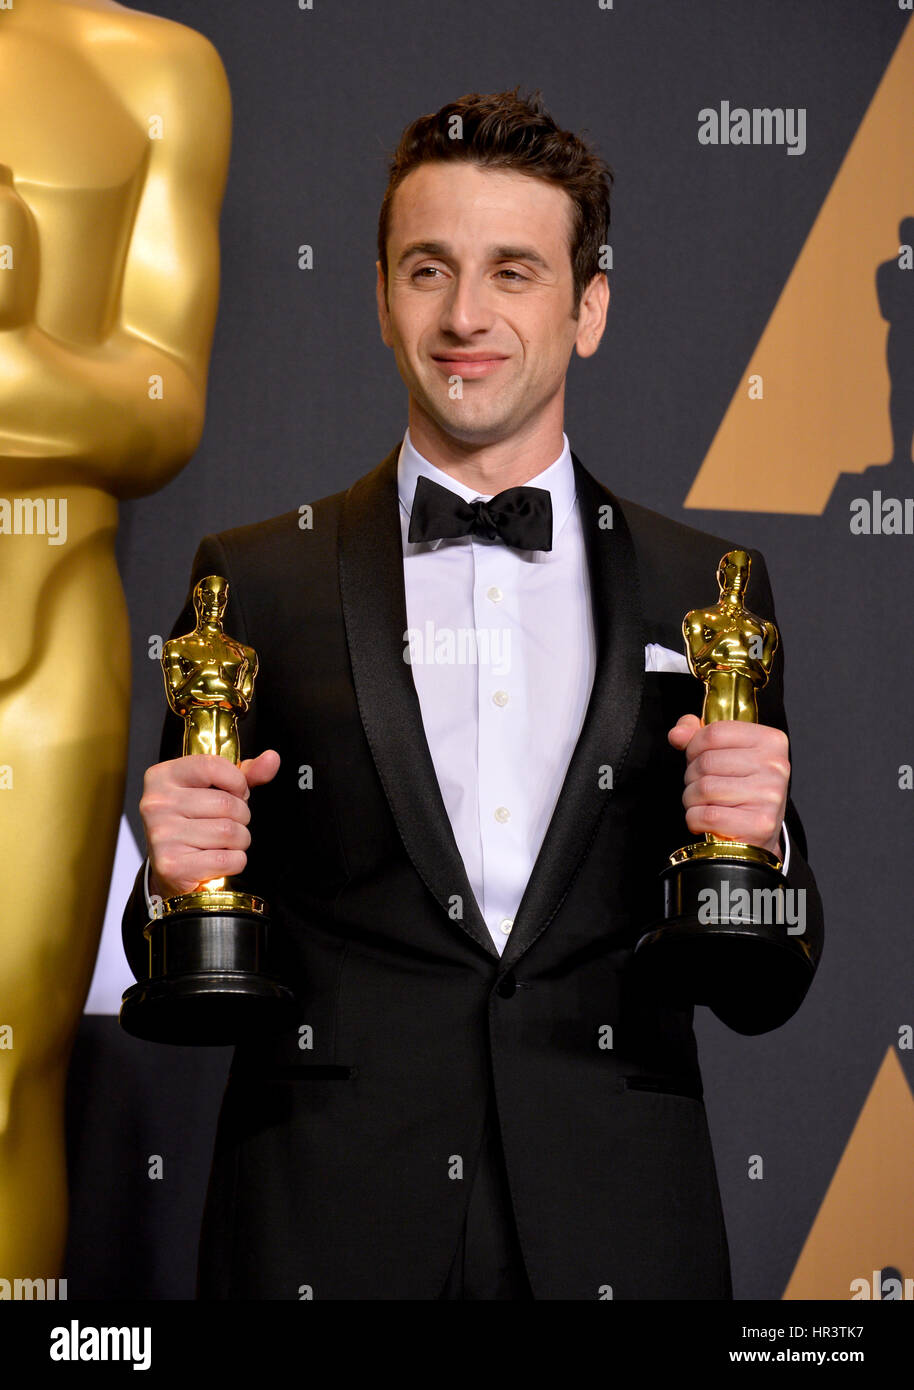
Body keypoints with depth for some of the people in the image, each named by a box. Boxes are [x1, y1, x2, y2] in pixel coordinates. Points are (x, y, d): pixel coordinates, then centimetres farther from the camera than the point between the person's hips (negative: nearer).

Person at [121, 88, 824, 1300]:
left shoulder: (706, 592, 4)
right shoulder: (257, 581, 2)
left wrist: (754, 846, -13)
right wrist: (178, 882, -16)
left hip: (615, 1232, 1)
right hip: (324, 1232, -1)